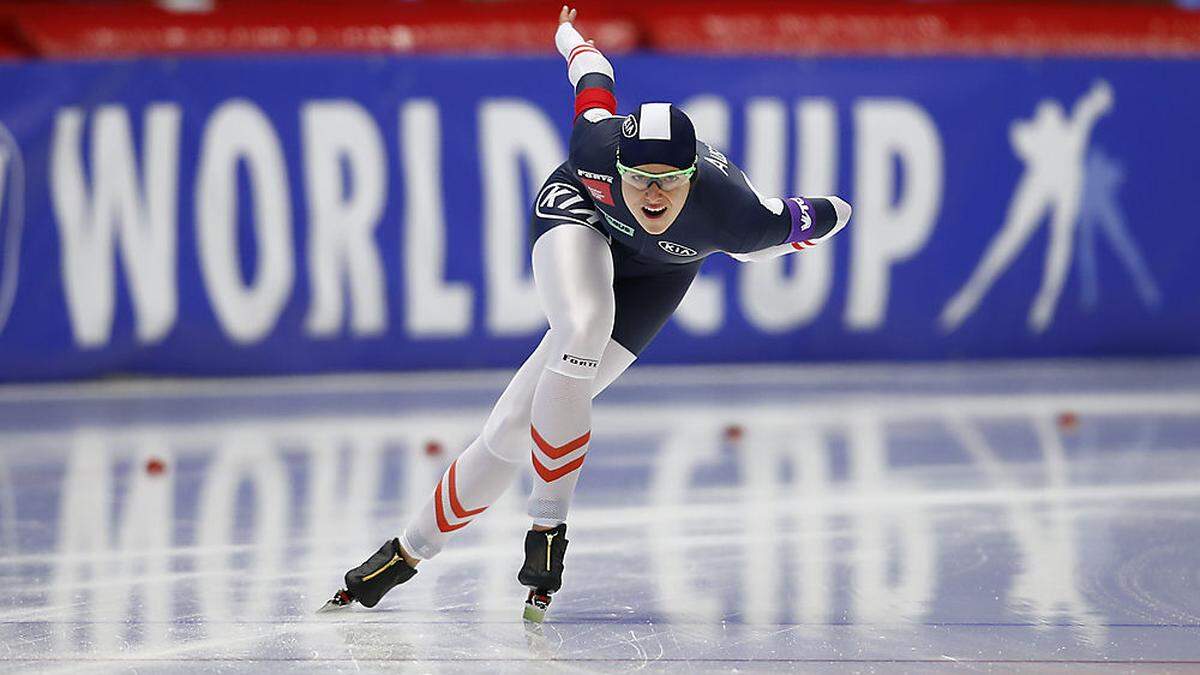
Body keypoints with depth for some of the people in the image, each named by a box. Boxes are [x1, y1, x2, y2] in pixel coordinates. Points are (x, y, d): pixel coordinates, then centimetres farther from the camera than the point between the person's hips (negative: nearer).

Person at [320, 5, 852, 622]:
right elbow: (594, 75, -14)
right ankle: (547, 525, -23)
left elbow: (809, 220, -21)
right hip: (578, 212, -1)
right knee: (583, 330, -36)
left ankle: (410, 552, 3)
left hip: (654, 273, 1)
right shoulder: (598, 142, -36)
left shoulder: (735, 217, -40)